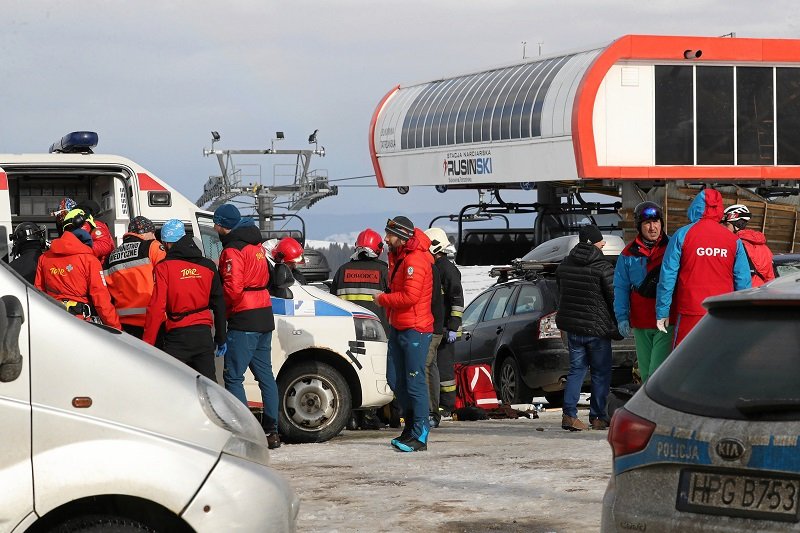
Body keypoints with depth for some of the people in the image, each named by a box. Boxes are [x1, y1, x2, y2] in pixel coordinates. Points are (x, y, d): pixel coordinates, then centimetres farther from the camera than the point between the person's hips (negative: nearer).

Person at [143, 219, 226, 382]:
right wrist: (220, 338, 21)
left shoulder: (164, 267, -8)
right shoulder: (208, 266, 7)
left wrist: (147, 342, -10)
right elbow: (219, 303, 12)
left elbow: (156, 307, -14)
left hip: (177, 336, -4)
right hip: (204, 335, 5)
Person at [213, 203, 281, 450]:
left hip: (244, 320, -9)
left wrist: (223, 307, -3)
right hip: (264, 317, 9)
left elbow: (232, 287, -21)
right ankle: (272, 431, 15)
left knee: (233, 376, -6)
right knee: (265, 374, 13)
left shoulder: (233, 250, -13)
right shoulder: (257, 246, 15)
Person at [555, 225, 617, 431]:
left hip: (572, 326, 5)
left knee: (576, 369, 11)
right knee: (601, 372, 5)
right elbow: (614, 296, -11)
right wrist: (617, 327, 0)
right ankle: (598, 418, 5)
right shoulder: (602, 267, -12)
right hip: (597, 328, -5)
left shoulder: (564, 265, 7)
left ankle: (569, 414, -1)